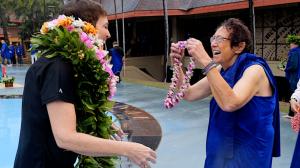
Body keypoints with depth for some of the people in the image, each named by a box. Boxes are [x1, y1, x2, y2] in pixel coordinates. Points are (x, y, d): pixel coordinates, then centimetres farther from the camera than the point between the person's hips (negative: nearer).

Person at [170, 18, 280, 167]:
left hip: (247, 155, -7)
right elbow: (189, 94, 2)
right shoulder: (221, 71, 3)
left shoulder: (255, 69, -20)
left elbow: (230, 104, -37)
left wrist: (205, 62, -37)